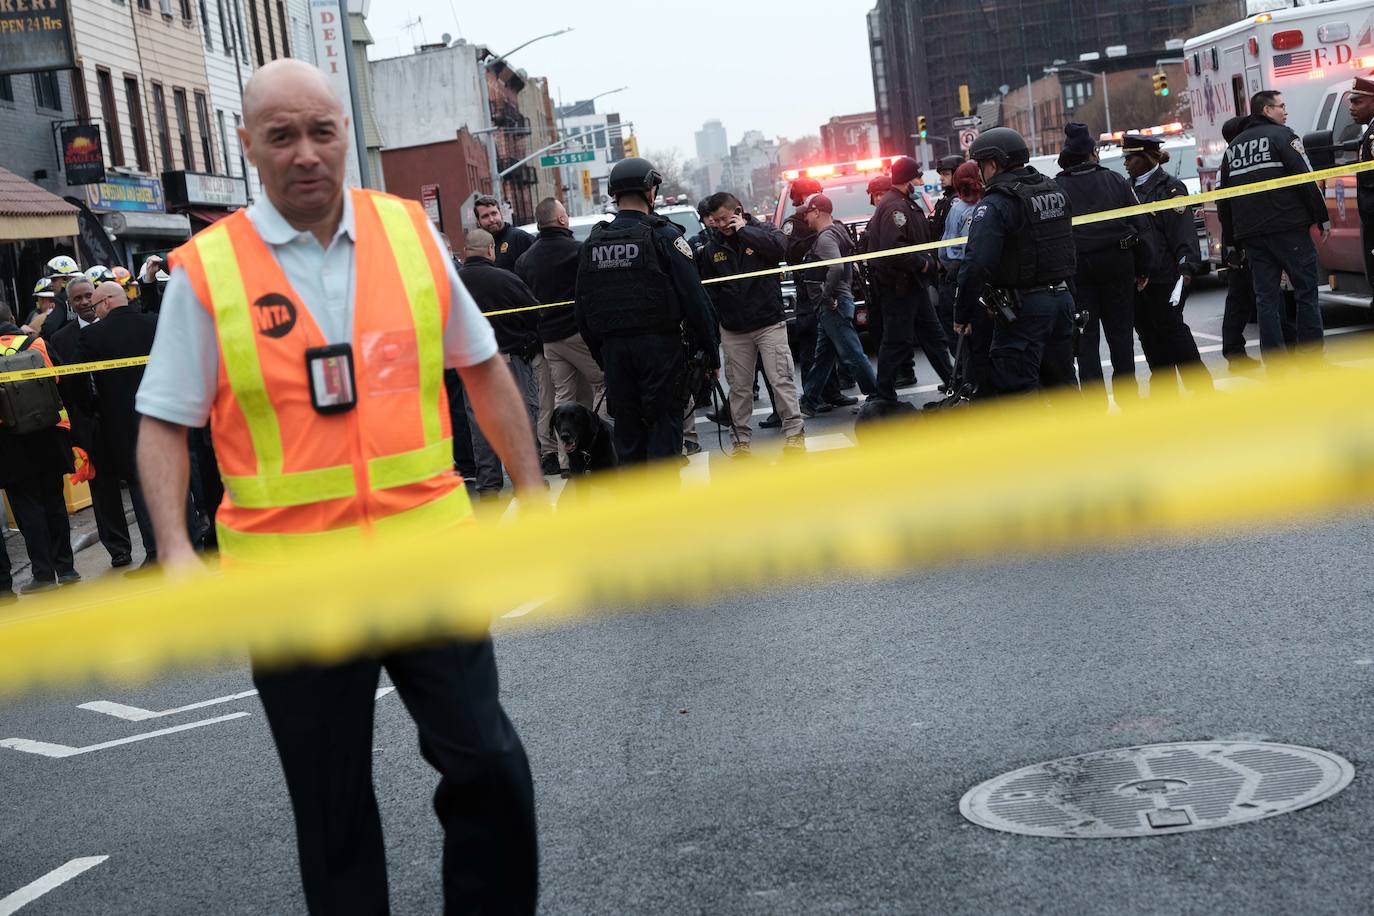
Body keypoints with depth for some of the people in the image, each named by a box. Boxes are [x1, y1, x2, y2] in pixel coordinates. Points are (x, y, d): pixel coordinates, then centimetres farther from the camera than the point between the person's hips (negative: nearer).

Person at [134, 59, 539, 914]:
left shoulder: (411, 233, 3)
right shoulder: (206, 269, -4)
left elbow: (482, 366, 14)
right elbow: (164, 422, 0)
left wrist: (531, 487, 15)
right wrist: (175, 547, -13)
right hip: (290, 575, -1)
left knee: (487, 761, 1)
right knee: (331, 803, 10)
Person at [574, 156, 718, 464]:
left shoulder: (593, 242, 8)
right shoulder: (663, 236, -7)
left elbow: (582, 308, 11)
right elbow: (693, 296, -10)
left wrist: (600, 353, 18)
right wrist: (709, 346, -3)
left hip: (613, 347, 5)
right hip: (660, 343, -4)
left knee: (627, 426, 11)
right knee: (665, 421, 0)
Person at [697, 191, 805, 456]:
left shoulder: (763, 232, -1)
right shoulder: (712, 249, 7)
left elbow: (779, 246, -24)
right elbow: (709, 291, 8)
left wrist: (744, 230, -16)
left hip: (769, 323, -3)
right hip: (733, 331, 3)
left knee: (781, 379, -6)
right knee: (739, 387, 7)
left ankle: (794, 432, -1)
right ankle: (742, 439, 14)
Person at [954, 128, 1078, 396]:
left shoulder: (995, 205, -16)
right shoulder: (1055, 191, 10)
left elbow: (977, 265, -22)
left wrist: (962, 314, -15)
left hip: (1022, 307, -8)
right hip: (1062, 298, 8)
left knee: (1017, 388, -4)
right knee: (1062, 383, 19)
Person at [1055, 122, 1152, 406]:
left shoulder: (1056, 188, -4)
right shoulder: (1116, 181, 3)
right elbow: (1140, 226, 4)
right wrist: (1143, 268, 9)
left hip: (1076, 268, -2)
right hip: (1118, 263, 2)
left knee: (1085, 336, 2)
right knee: (1120, 332, 11)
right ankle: (1126, 393, 14)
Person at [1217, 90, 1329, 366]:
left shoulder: (1233, 147, 16)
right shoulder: (1281, 136, -3)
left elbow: (1223, 198, 17)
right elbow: (1306, 180, -10)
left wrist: (1231, 239, 20)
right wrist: (1323, 219, -4)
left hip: (1251, 235, 5)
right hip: (1288, 227, -5)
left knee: (1265, 298, 6)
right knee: (1306, 291, 1)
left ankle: (1275, 364, 3)